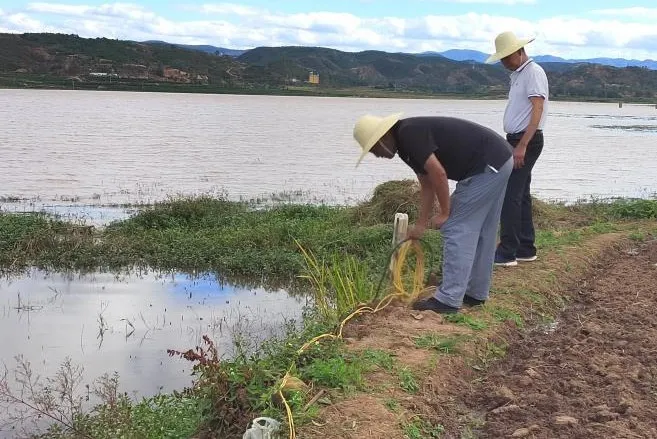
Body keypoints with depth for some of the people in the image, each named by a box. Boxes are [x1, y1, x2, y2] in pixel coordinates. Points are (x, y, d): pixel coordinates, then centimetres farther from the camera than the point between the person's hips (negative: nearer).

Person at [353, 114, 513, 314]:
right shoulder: (406, 145, 16)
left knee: (457, 230, -5)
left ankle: (448, 300, -1)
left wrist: (445, 213, -8)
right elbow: (427, 185, 22)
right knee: (481, 232, 17)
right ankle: (476, 293, 27)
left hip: (488, 164, -10)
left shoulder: (409, 134, -14)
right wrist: (420, 225, 21)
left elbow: (438, 174, -19)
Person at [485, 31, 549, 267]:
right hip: (517, 141, 10)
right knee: (521, 195, 12)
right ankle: (525, 249, 19)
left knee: (510, 196, -12)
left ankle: (507, 253, -11)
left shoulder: (533, 72, -12)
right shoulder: (517, 75, 18)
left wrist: (522, 145, -26)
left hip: (527, 141, -10)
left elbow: (537, 110, -20)